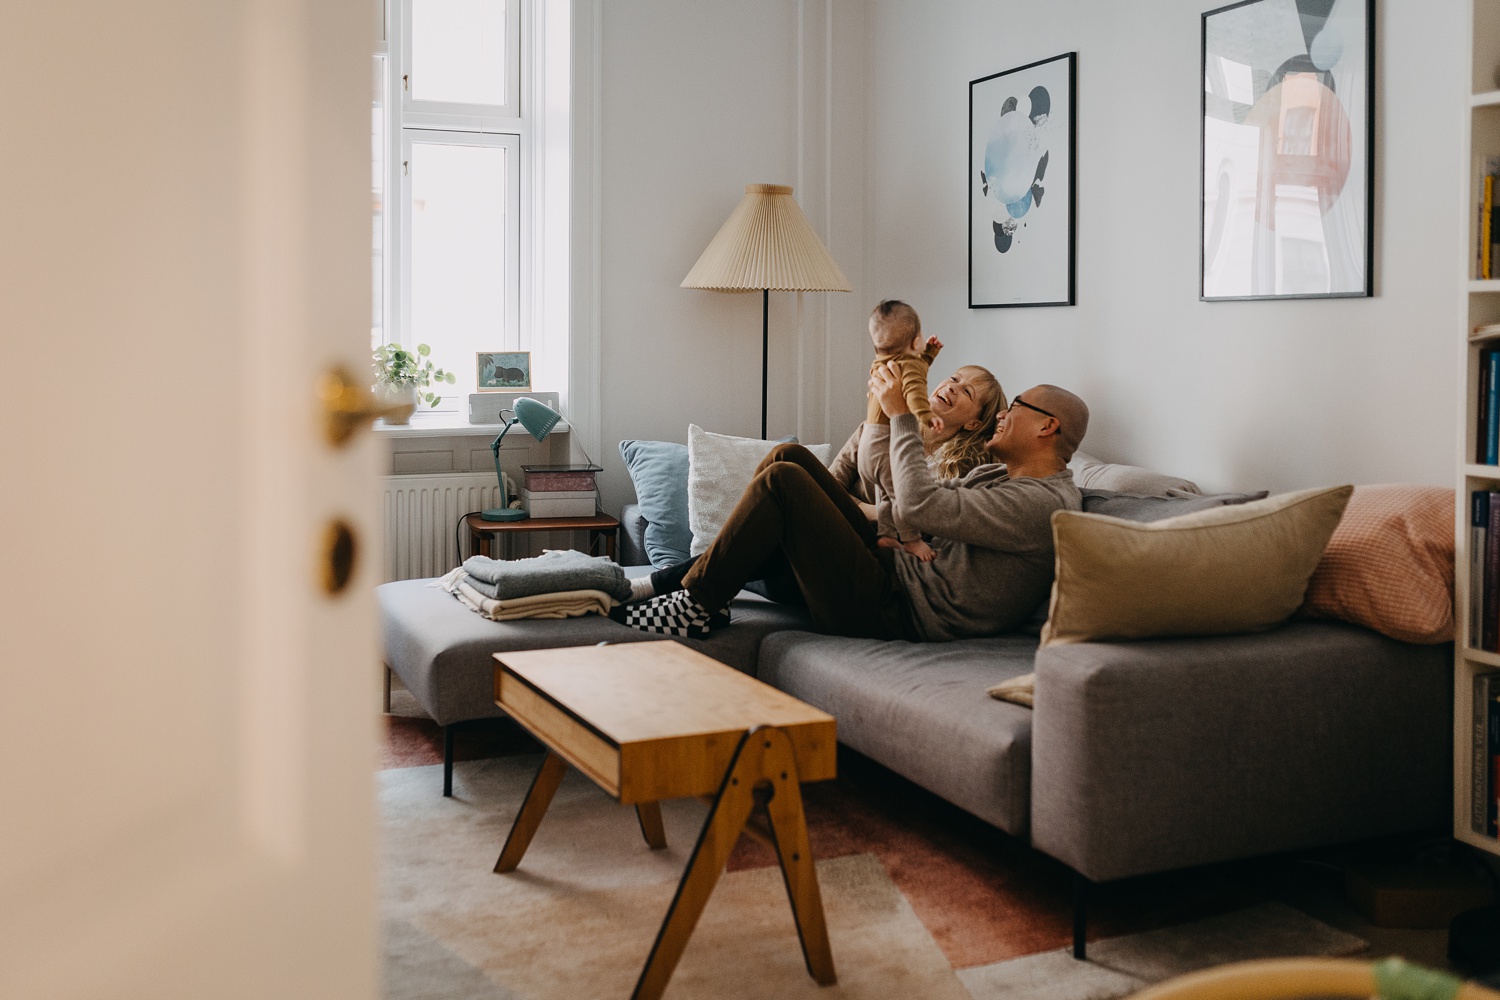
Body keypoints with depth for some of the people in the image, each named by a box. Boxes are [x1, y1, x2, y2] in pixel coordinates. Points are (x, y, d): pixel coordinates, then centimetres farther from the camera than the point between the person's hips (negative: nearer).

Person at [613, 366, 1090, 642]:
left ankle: (698, 603, -6)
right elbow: (919, 489, 25)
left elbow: (921, 505, -21)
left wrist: (902, 415, -11)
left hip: (891, 613, -10)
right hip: (890, 569, 10)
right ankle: (709, 569, 8)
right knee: (790, 455, 4)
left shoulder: (1045, 503, -13)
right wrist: (893, 410, 16)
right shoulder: (1000, 475, 19)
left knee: (783, 480, -17)